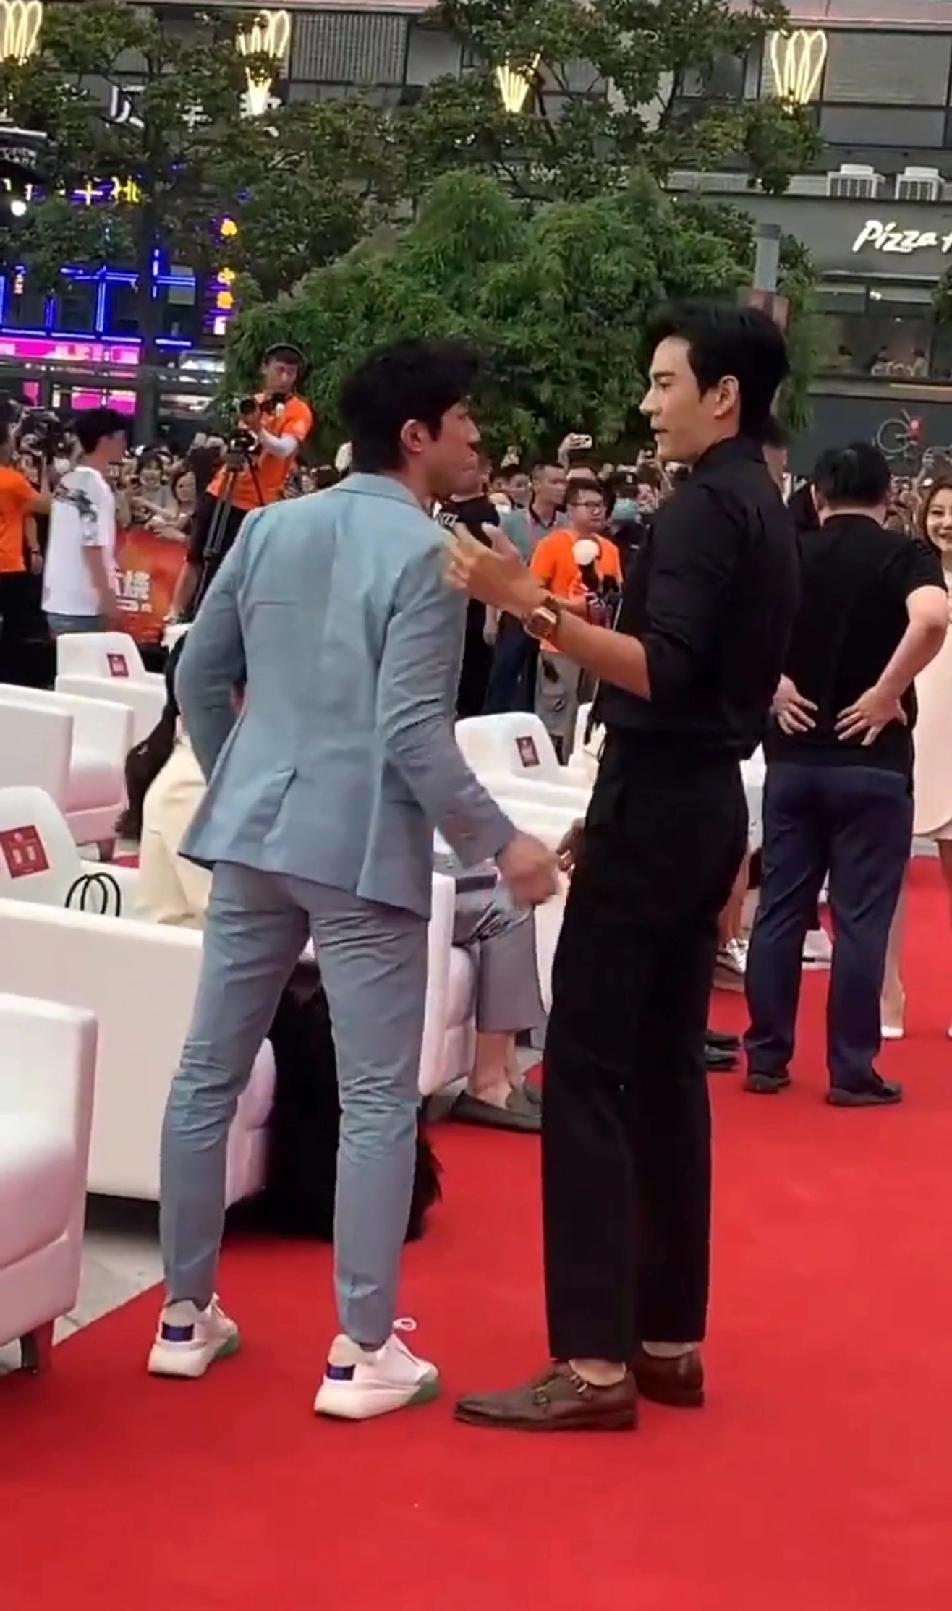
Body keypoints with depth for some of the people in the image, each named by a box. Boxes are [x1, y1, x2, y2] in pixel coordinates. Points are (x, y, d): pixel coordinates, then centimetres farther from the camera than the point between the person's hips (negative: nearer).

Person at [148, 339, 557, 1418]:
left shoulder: (270, 527, 8)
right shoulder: (426, 552, -11)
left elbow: (199, 672, 12)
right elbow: (412, 732, -17)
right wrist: (499, 843, -10)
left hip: (251, 835, 7)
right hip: (362, 846, -6)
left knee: (209, 1073, 12)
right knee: (377, 1100, 1)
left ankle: (185, 1315, 22)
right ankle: (363, 1353, 5)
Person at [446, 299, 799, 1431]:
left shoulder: (704, 505, -13)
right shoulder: (764, 511, 17)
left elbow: (664, 672, -27)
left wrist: (534, 607, -35)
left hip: (658, 804, -10)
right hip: (705, 804, 10)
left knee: (586, 1073, -9)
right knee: (665, 1071, 12)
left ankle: (594, 1361, -9)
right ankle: (668, 1340, 16)